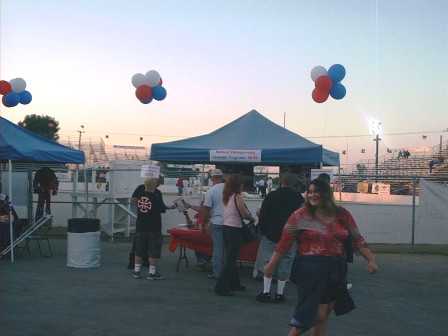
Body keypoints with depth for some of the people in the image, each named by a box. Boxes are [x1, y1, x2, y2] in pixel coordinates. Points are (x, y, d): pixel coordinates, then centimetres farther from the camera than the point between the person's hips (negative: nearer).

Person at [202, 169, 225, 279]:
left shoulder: (210, 191, -10)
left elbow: (206, 210, -9)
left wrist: (203, 225, 2)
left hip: (216, 223, -3)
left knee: (217, 248, 3)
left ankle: (217, 272, 7)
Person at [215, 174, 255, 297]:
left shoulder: (226, 197, 9)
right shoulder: (237, 197, -14)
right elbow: (245, 214, -13)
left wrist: (248, 216, 13)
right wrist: (252, 218, 7)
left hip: (226, 228, 8)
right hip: (235, 230, -8)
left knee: (231, 258, 17)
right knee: (231, 260, -4)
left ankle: (234, 283, 29)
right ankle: (221, 286, -6)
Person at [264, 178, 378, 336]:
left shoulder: (342, 215, 5)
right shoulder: (301, 215, -5)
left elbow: (357, 239, 7)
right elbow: (285, 242, -5)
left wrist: (371, 260, -1)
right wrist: (271, 264, -6)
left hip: (336, 269, 5)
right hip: (311, 268, -5)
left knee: (326, 311, 13)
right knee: (318, 313, -7)